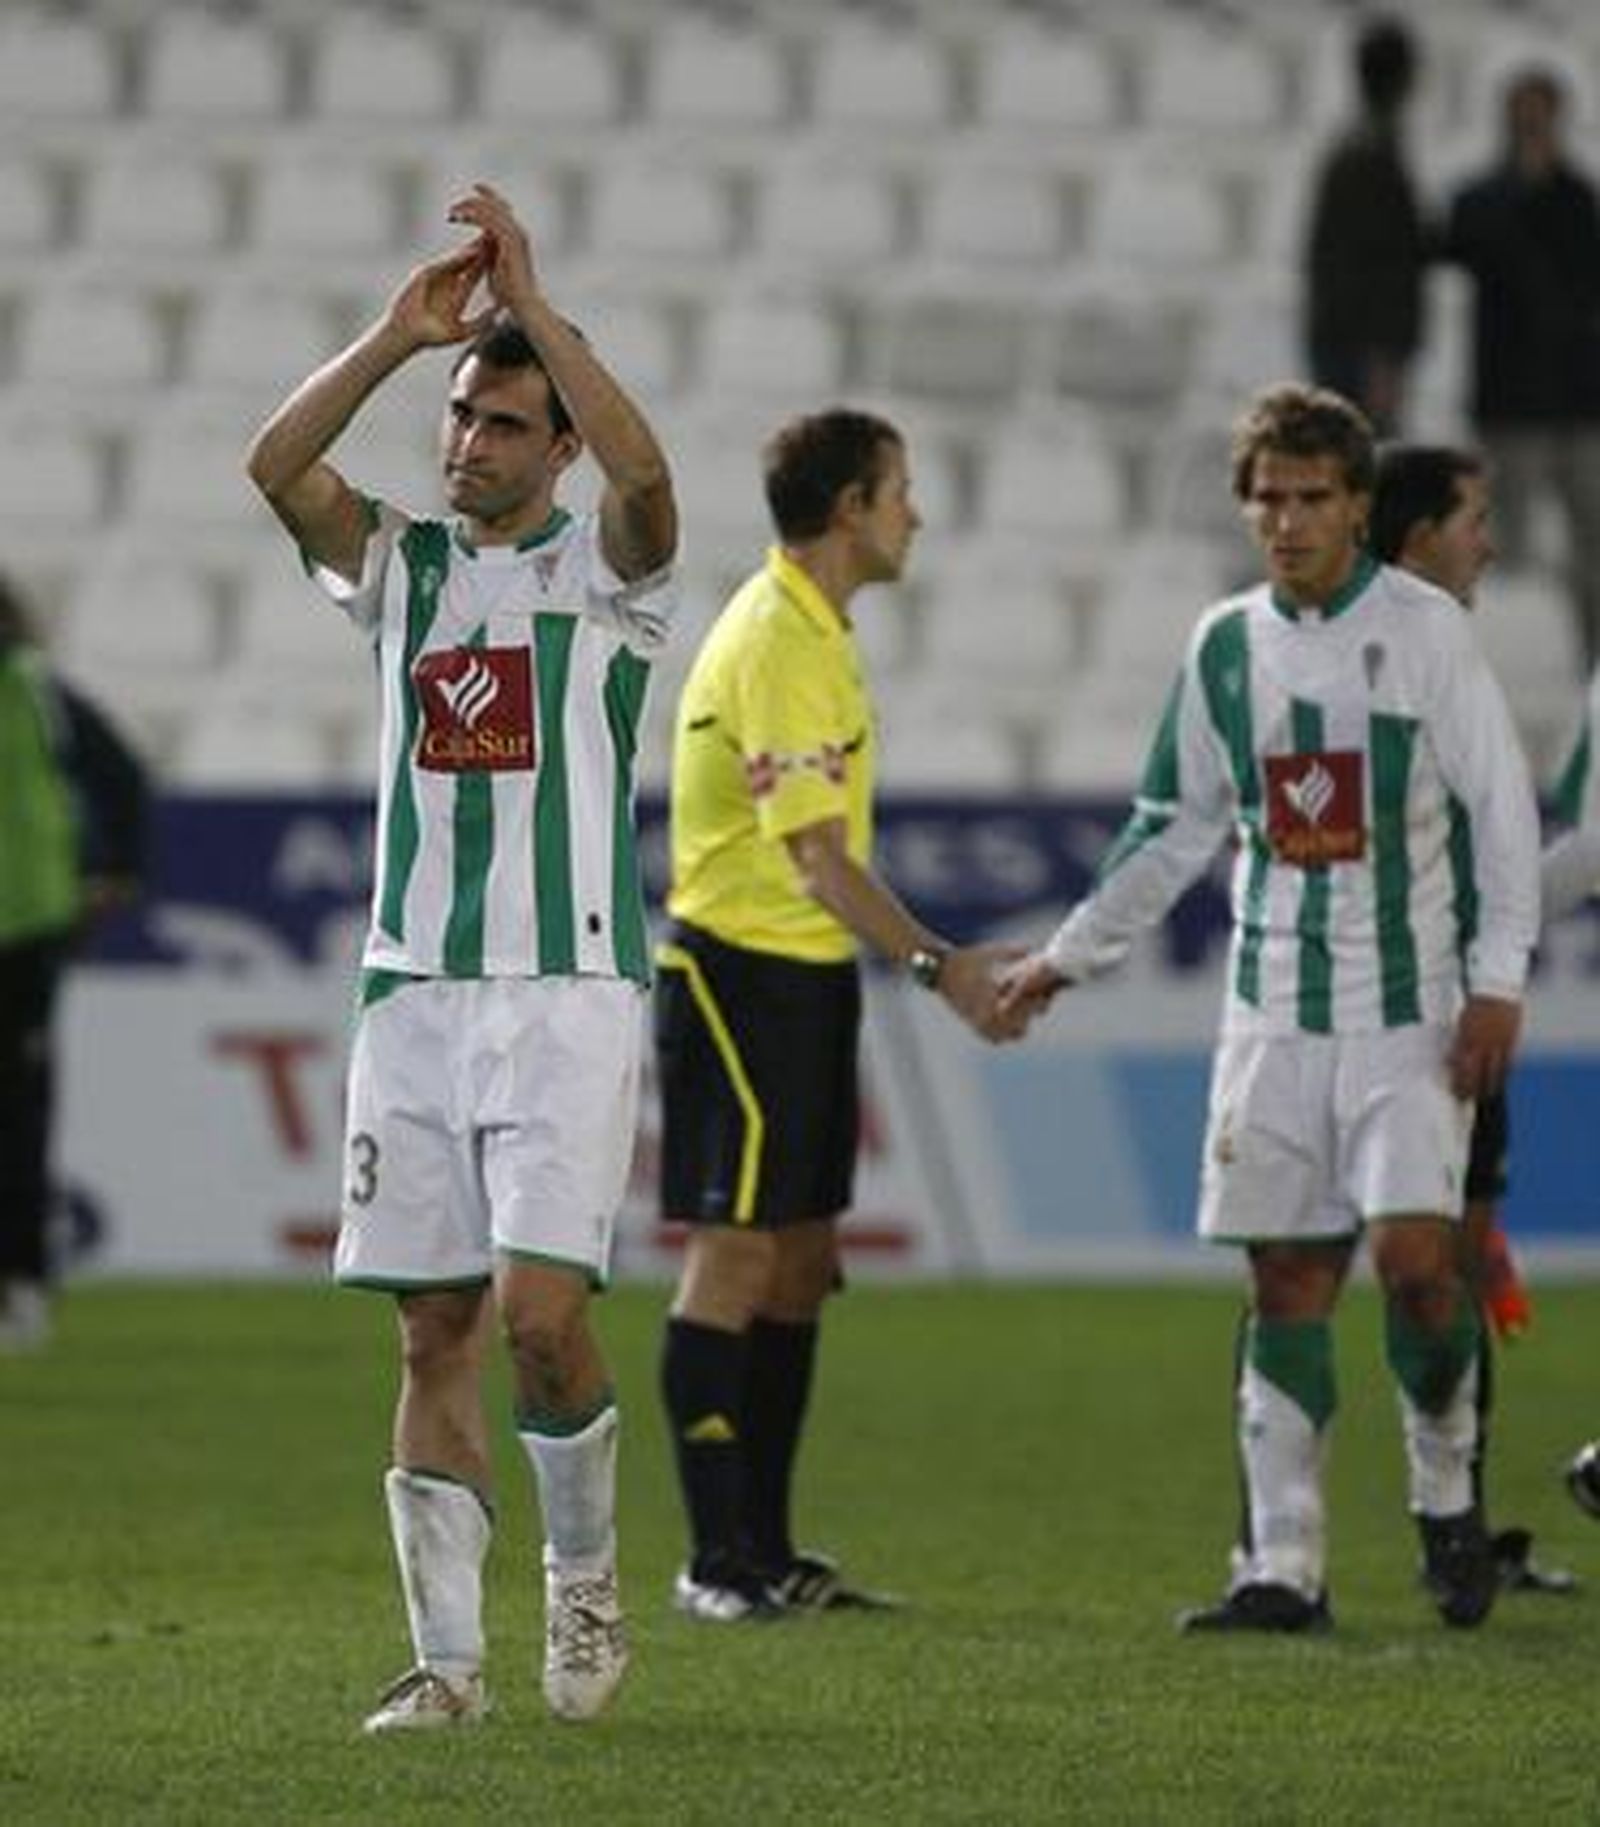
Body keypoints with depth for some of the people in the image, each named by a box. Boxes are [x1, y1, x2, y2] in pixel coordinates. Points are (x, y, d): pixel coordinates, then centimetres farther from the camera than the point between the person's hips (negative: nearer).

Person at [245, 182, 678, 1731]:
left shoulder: (601, 574, 2)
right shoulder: (399, 568, 12)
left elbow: (645, 474, -21)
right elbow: (272, 466, -5)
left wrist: (531, 306, -19)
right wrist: (400, 332, -11)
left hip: (569, 994, -4)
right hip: (412, 994, 4)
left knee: (540, 1311, -14)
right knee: (435, 1333, 2)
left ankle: (585, 1570, 11)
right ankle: (446, 1657, 5)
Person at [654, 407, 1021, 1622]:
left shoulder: (814, 631, 14)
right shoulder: (779, 645, -18)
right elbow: (816, 854, -23)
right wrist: (937, 965, -22)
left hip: (805, 976, 10)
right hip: (743, 970, -10)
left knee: (800, 1265, 11)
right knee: (736, 1257, -7)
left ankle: (766, 1551, 17)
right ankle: (719, 1563, -4)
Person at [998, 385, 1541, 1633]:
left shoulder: (1426, 631, -3)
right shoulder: (1227, 645, 9)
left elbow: (1502, 807, -2)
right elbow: (1175, 829, 19)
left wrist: (1498, 978, -9)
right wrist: (1070, 956, 20)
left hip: (1412, 1009, -4)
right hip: (1275, 1007, 4)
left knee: (1414, 1249, -16)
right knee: (1288, 1280, 1)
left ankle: (1448, 1497, 7)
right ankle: (1285, 1566, 4)